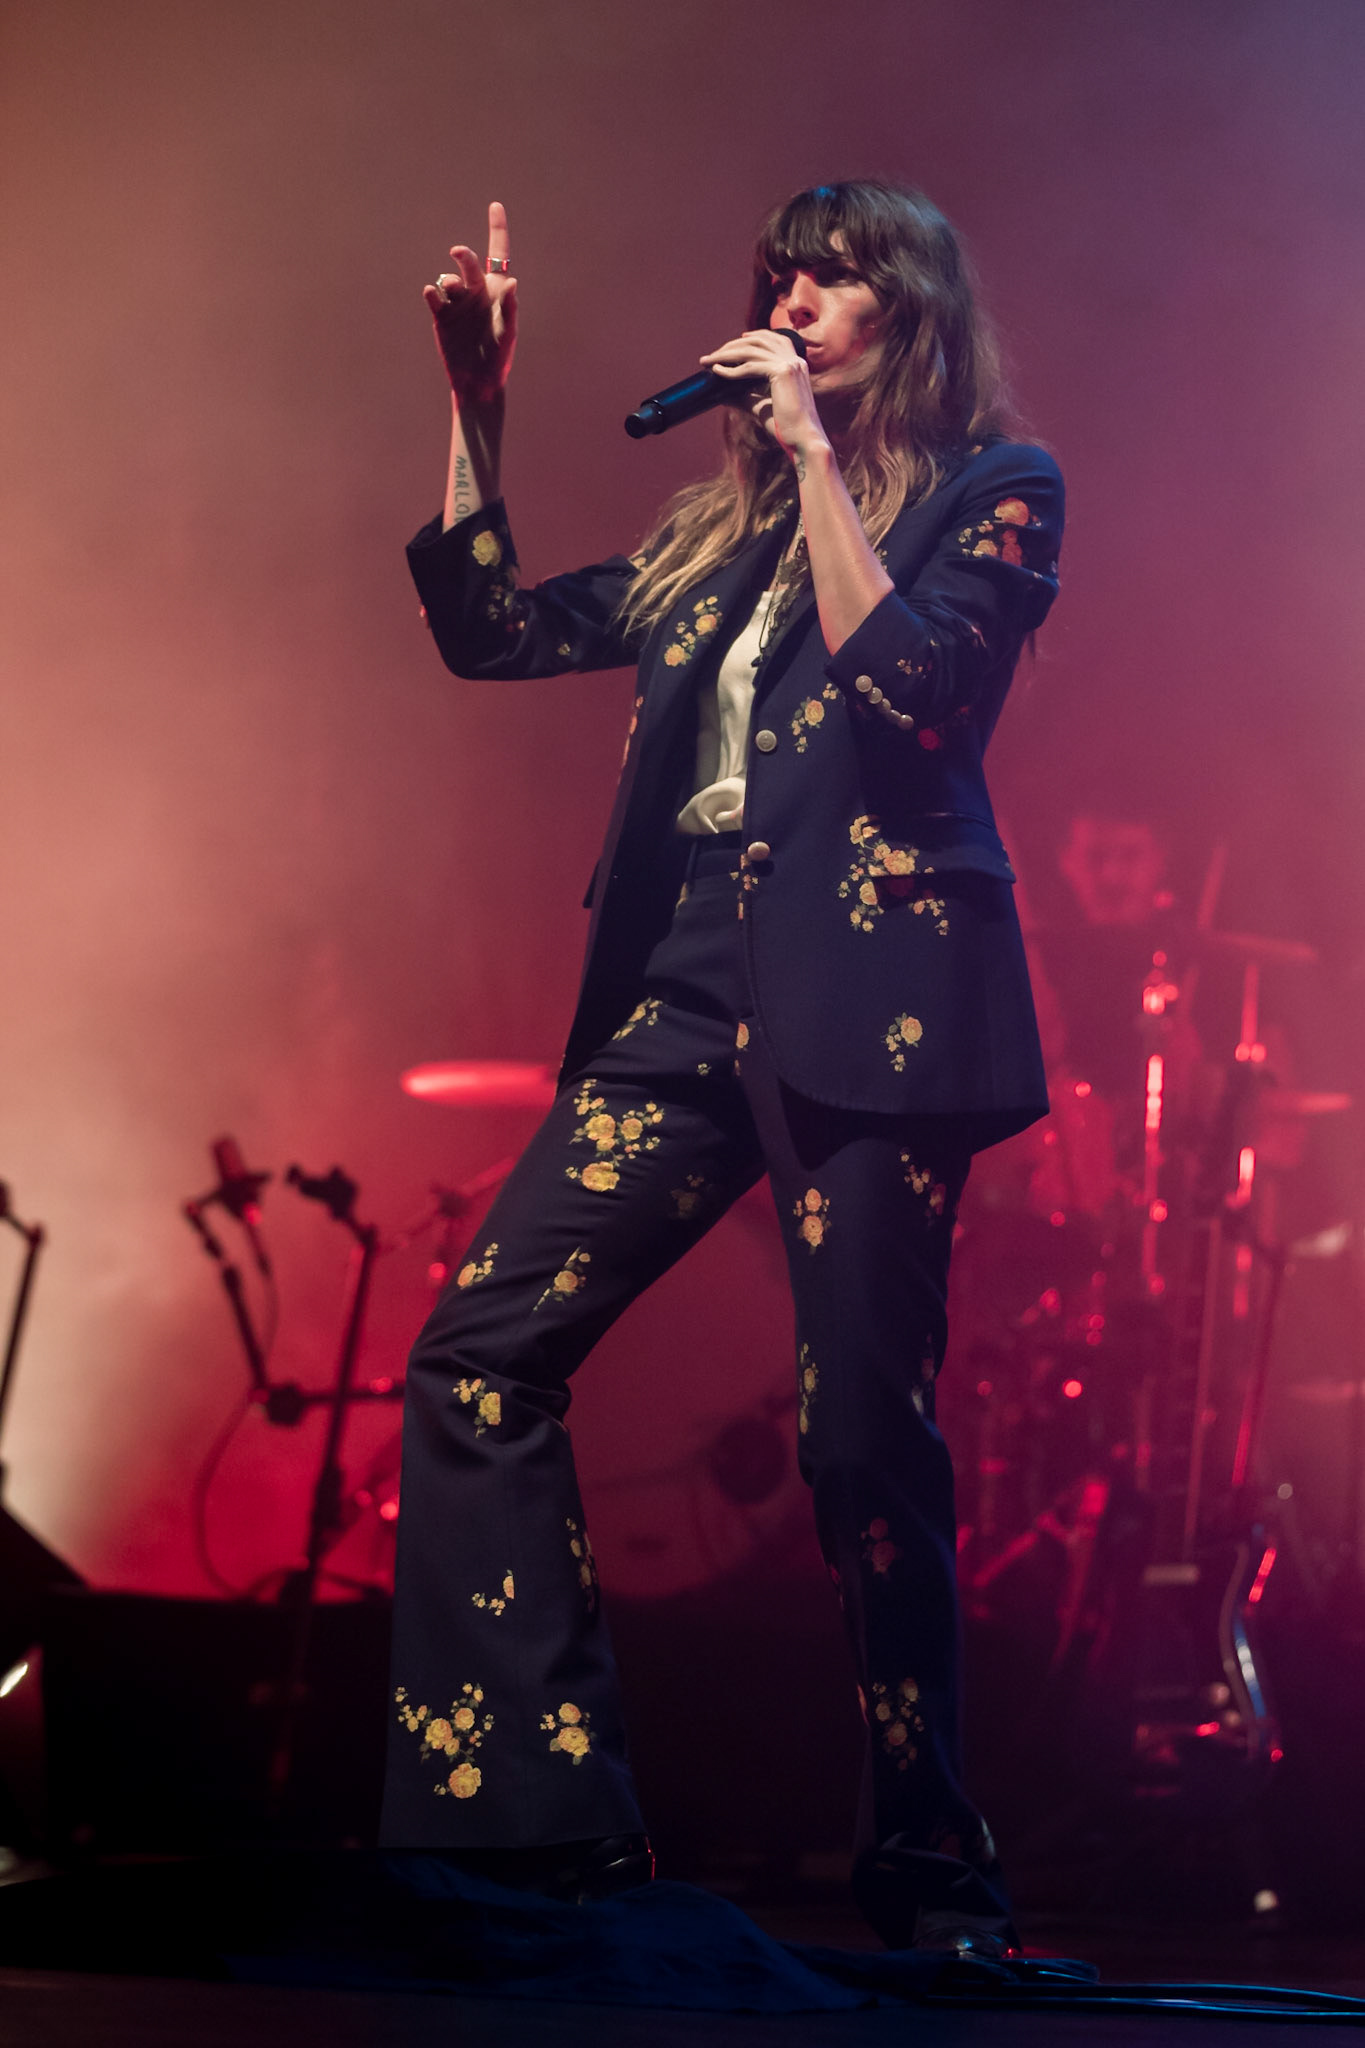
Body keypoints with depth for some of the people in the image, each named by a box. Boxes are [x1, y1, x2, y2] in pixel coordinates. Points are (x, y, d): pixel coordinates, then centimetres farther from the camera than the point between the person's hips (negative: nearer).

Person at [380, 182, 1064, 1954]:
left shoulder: (993, 491, 5)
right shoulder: (722, 529, 21)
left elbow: (901, 683, -12)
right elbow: (493, 630, 22)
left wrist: (817, 453, -7)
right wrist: (478, 409, 15)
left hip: (871, 994, -6)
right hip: (694, 989, 6)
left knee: (863, 1431, -7)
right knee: (480, 1353, -6)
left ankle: (932, 1876, 6)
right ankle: (536, 1820, -4)